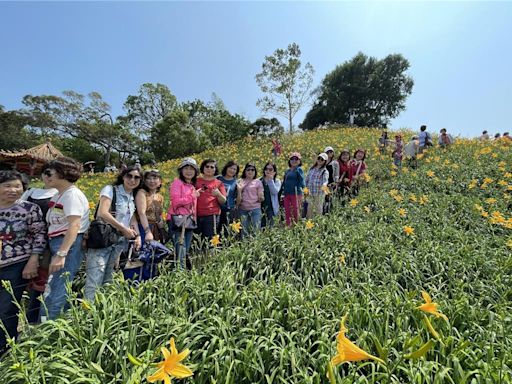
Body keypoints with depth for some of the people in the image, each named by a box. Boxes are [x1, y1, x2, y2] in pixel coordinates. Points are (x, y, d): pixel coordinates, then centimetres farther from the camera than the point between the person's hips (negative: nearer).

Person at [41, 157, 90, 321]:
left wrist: (61, 254, -24)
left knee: (54, 295, -4)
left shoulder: (72, 194, -13)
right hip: (56, 244, 9)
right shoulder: (59, 195, 16)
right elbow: (54, 224, 17)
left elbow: (74, 225, -21)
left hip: (69, 246, -9)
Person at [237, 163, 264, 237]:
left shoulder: (258, 182, 6)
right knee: (244, 232, 7)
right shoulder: (240, 182, 10)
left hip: (255, 209, -2)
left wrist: (261, 197, -18)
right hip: (243, 209, 2)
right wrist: (239, 191, -7)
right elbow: (238, 200, 10)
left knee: (256, 231, -3)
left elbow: (261, 199, 4)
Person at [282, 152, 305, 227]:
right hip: (286, 194, 6)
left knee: (295, 211, 2)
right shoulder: (287, 171, 16)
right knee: (287, 212, 7)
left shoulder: (299, 169, -1)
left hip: (295, 194, -6)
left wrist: (300, 194, -17)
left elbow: (301, 182, -9)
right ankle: (288, 226, 17)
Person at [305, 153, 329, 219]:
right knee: (309, 209, 10)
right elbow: (307, 179, 16)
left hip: (319, 194, -4)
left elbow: (325, 180, -20)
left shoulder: (325, 171, -3)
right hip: (310, 193, 4)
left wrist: (324, 185, -42)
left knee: (318, 209, 4)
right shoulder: (311, 169, 12)